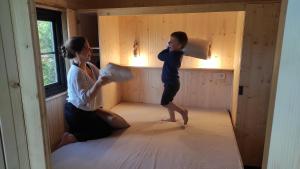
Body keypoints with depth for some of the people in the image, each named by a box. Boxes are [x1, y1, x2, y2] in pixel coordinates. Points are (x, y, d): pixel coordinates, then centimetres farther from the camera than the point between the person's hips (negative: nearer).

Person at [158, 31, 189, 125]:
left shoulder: (173, 55, -25)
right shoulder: (177, 53, 5)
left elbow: (160, 56, -14)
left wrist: (168, 48, -2)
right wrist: (169, 48, 3)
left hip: (172, 83, -10)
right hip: (171, 82, 10)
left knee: (164, 103, -8)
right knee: (168, 101, 19)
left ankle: (183, 111, 3)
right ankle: (172, 118, 31)